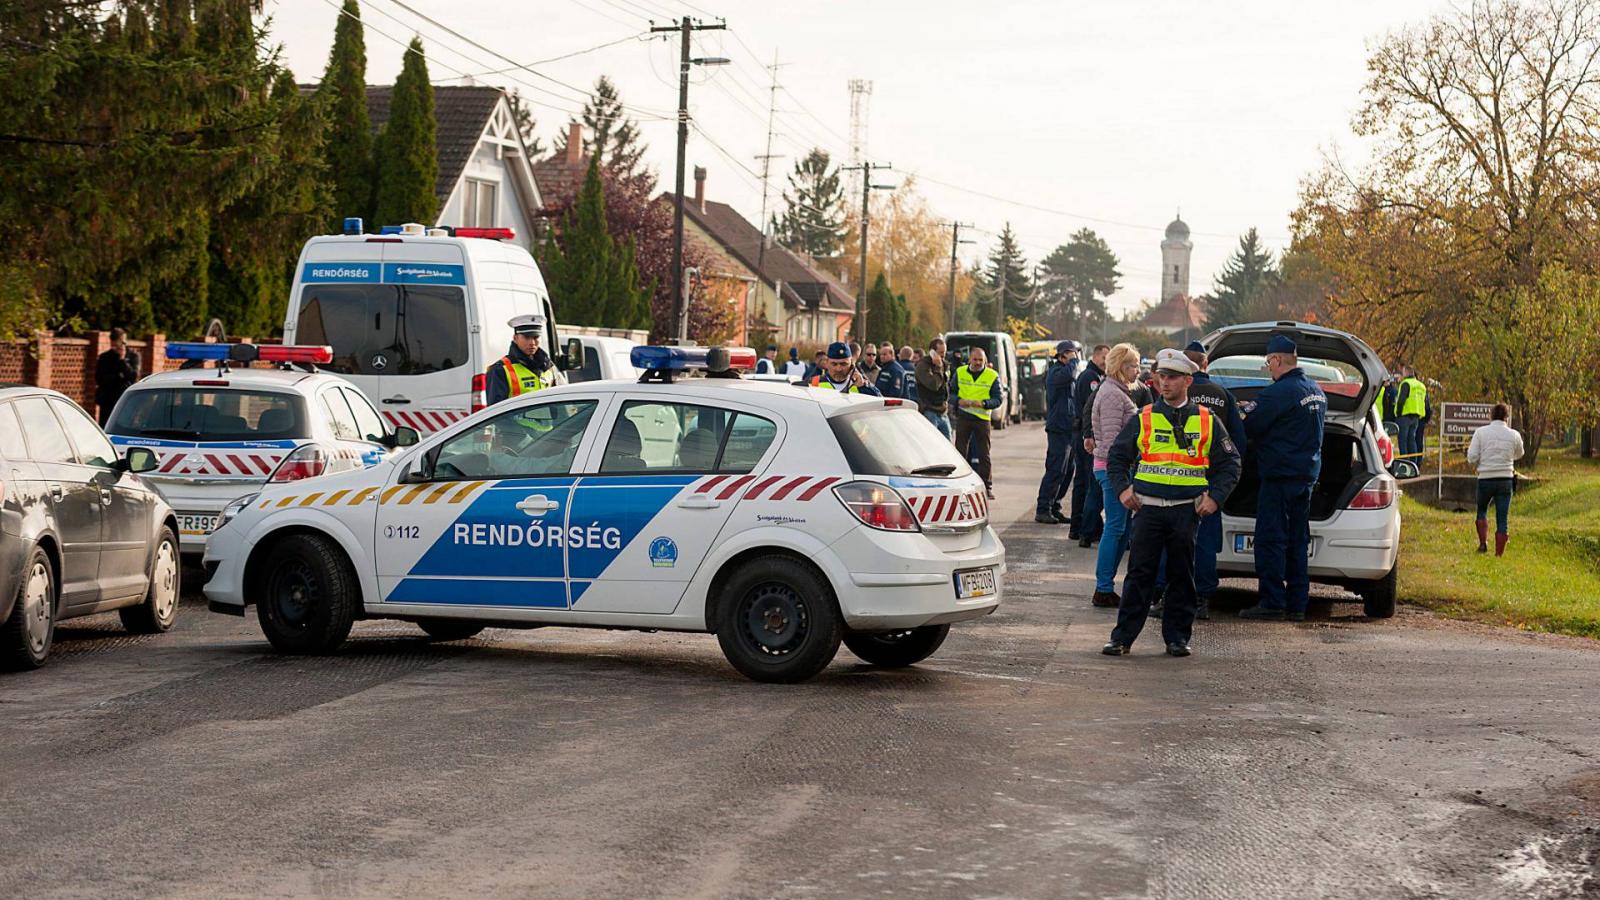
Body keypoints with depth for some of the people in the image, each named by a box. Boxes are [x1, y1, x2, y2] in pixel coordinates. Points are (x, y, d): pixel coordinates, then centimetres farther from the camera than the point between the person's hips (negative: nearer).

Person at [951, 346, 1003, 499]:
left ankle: (987, 486, 7)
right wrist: (959, 401, -12)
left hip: (982, 418, -1)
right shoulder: (960, 372, 6)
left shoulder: (992, 376, 1)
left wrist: (982, 403, -20)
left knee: (984, 454, 2)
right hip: (963, 417, 1)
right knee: (960, 452, 2)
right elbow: (950, 392, 9)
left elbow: (997, 399, -2)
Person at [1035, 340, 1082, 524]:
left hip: (1068, 430, 10)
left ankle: (1053, 508, 17)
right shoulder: (1056, 372, -12)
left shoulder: (1063, 370, 20)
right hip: (1059, 429, -10)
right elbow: (1069, 375, -35)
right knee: (1056, 470, -10)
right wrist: (1073, 361, -16)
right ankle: (1042, 510, -7)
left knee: (1066, 471, 11)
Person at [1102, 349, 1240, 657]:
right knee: (1139, 574, -2)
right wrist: (1122, 489, -3)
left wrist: (1215, 497, -1)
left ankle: (1177, 637, 14)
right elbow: (1116, 456, 12)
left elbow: (1230, 463, 11)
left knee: (1182, 576, 5)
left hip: (1187, 509, 0)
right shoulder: (1143, 419, 6)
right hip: (1147, 507, 0)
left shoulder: (1207, 421, 6)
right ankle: (1123, 637, 2)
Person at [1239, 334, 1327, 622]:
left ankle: (1272, 602, -6)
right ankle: (1297, 604, 13)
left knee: (1270, 539, -4)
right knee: (1298, 540, 11)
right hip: (1308, 473, 9)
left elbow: (1250, 428, -14)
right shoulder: (1317, 392, 13)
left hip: (1280, 475, -9)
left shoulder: (1279, 392, -17)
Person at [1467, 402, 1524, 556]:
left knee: (1482, 510, 21)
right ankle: (1499, 553, 4)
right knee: (1502, 519, 4)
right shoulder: (1514, 435, 1)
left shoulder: (1481, 432, -3)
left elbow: (1472, 457, -8)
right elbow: (1519, 455, 19)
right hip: (1506, 480, 1)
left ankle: (1483, 543, 5)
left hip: (1485, 479, 0)